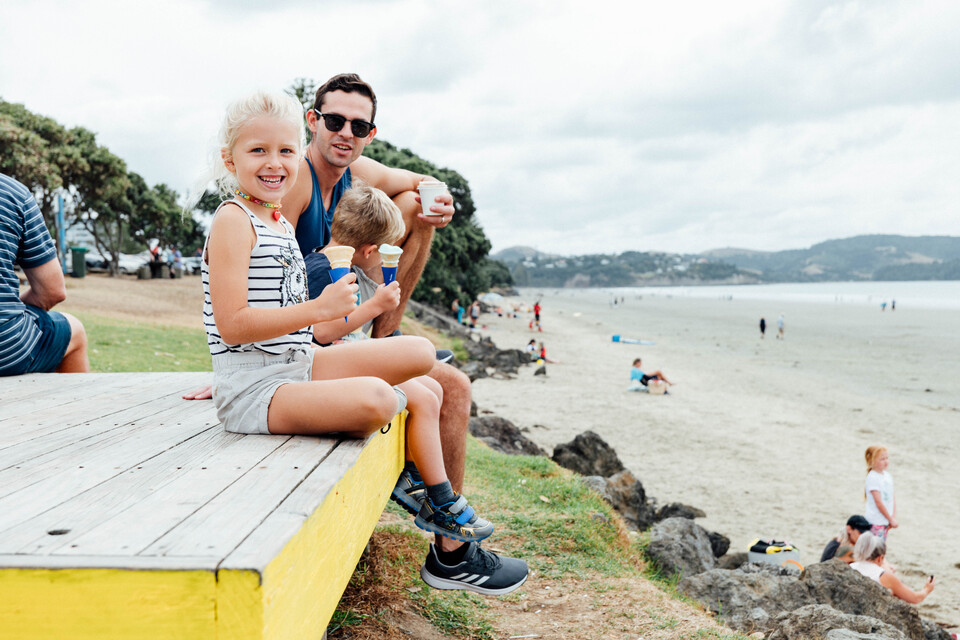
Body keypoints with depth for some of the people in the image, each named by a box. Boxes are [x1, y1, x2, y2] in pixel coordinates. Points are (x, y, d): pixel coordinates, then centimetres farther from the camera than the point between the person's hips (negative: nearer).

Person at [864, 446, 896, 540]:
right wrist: (891, 519, -10)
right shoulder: (872, 478, -15)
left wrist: (893, 517, 1)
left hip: (886, 521, 8)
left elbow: (893, 499, 11)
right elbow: (878, 502, -16)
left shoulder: (887, 475, 9)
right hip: (875, 522, -8)